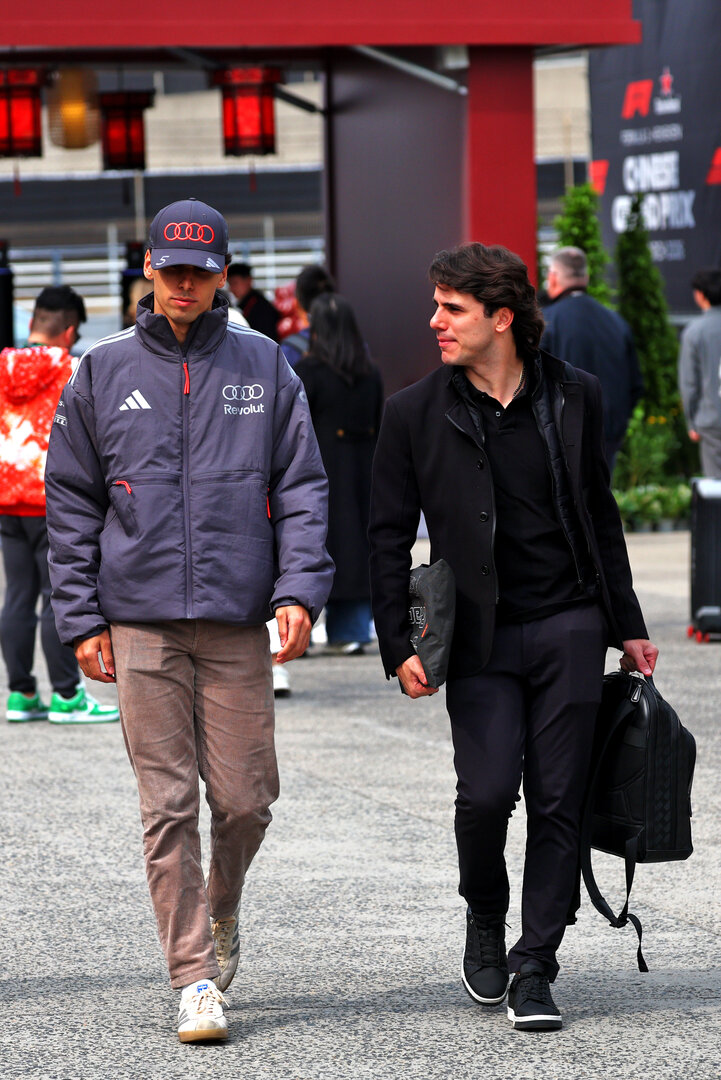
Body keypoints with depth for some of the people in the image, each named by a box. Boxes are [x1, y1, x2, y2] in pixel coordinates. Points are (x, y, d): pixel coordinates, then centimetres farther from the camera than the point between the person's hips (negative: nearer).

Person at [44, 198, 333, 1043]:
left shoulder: (263, 367, 7)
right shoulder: (103, 372, 6)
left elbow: (301, 487, 7)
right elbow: (71, 503, 8)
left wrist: (300, 589, -7)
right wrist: (81, 618, 1)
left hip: (239, 621, 1)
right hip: (141, 620, 0)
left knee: (243, 797, 2)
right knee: (168, 804, -3)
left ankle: (220, 912, 31)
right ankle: (194, 976, 0)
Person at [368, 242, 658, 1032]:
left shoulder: (574, 397, 5)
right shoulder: (415, 414, 0)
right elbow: (389, 537, 3)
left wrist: (626, 627, 15)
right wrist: (399, 645, -4)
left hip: (569, 625, 2)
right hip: (479, 637, -1)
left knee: (558, 801, -1)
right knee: (487, 792, -12)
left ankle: (534, 969, 7)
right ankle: (485, 922, 17)